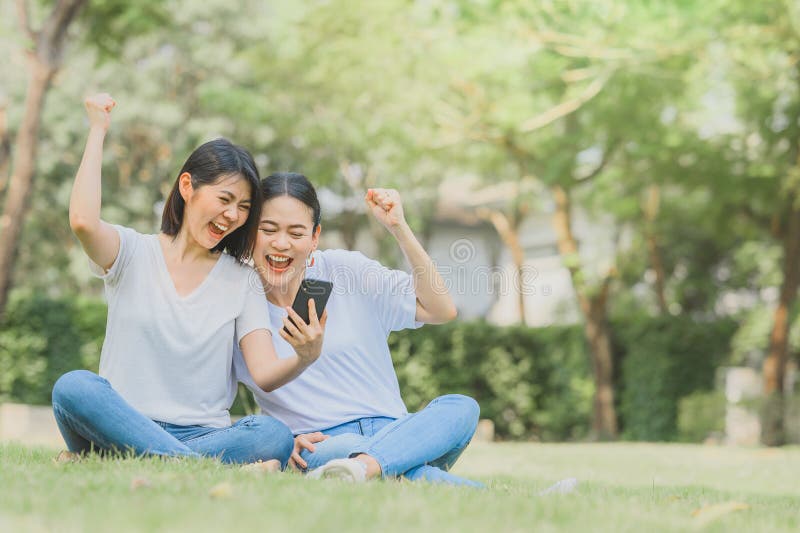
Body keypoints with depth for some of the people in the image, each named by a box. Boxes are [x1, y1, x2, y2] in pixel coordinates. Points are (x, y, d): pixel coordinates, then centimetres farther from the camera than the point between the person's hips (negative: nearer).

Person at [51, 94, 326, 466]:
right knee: (73, 386, -33)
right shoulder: (134, 253, 7)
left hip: (204, 435, 2)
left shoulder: (241, 281, 12)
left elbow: (265, 375, 0)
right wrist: (97, 130, -5)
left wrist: (304, 358, -24)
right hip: (121, 429, -1)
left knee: (274, 436, -31)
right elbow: (83, 222, -18)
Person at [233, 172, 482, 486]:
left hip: (394, 432, 3)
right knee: (338, 448, -38)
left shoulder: (343, 270, 6)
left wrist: (398, 228, -7)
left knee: (460, 407, -28)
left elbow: (441, 310, 0)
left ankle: (362, 466, -51)